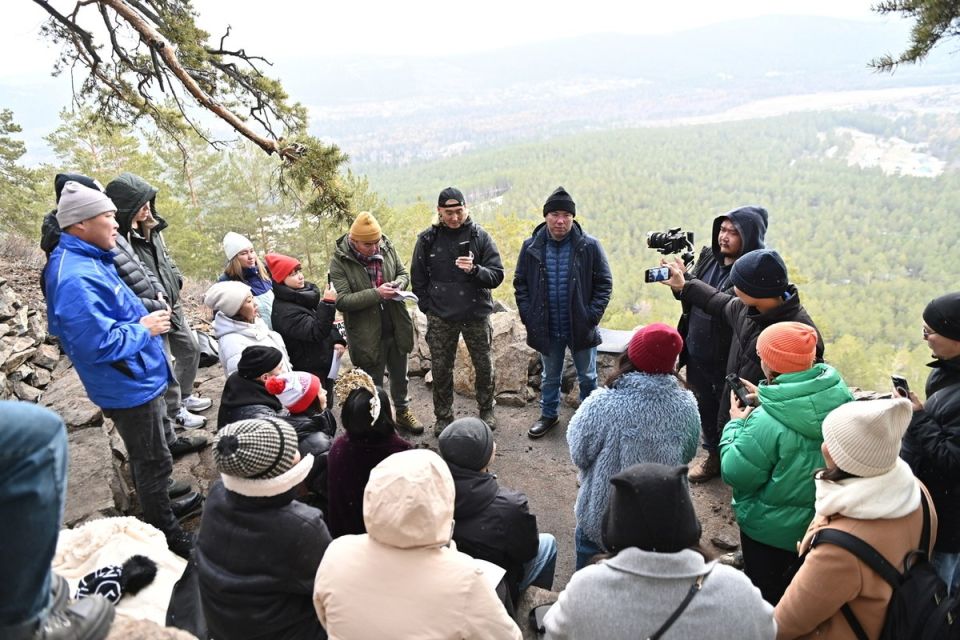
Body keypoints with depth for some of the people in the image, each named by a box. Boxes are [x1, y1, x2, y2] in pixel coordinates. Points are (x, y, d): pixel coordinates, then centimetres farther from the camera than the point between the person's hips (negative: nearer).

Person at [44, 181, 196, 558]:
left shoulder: (87, 262, 5)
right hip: (129, 386, -10)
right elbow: (99, 343, -33)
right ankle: (165, 533, 24)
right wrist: (145, 329, -19)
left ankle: (158, 502, 48)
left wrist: (145, 319, 2)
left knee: (148, 456, 28)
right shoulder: (76, 279, -29)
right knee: (154, 462, 7)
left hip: (134, 381, 10)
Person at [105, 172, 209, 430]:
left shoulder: (150, 227, 5)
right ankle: (175, 412, 25)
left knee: (190, 349, 21)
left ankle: (185, 396, 41)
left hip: (172, 304, 9)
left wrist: (175, 281, 4)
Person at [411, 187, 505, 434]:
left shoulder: (480, 236, -5)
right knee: (441, 370, 8)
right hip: (440, 319, 1)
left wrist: (474, 270, -26)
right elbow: (418, 278, 6)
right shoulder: (427, 239, -2)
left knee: (484, 367, 12)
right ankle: (443, 417, 26)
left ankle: (486, 410, 34)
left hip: (477, 315, 0)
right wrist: (429, 308, 0)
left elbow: (497, 275, -8)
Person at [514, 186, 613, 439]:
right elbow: (520, 283, 3)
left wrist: (593, 316, -13)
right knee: (549, 377, 20)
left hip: (581, 328, -1)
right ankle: (549, 414, 41)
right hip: (546, 328, 2)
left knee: (587, 377, 17)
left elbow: (604, 283, -6)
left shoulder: (590, 246, -12)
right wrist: (527, 316, -4)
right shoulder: (531, 247, -6)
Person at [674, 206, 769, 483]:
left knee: (730, 413, 11)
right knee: (705, 407, 23)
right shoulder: (708, 256, 2)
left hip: (728, 358, -7)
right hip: (698, 352, 7)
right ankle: (714, 455, 44)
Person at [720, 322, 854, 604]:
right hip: (825, 523, 6)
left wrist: (736, 424, -12)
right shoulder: (840, 396, -15)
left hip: (772, 531, -6)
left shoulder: (765, 423, -36)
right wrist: (764, 401, 1)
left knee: (768, 600, 19)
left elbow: (735, 474, -23)